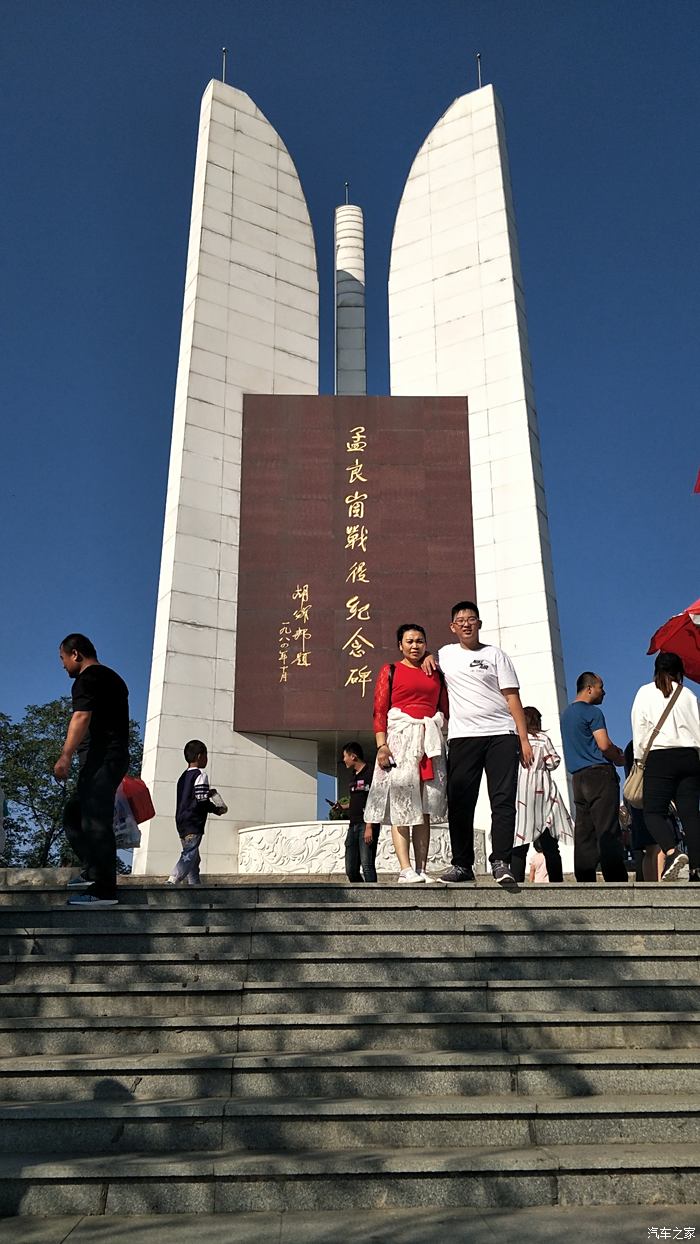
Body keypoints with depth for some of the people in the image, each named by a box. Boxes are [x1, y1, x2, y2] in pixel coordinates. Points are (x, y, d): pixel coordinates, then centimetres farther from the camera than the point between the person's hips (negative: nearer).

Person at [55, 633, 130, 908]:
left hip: (100, 758, -10)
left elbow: (81, 717, -19)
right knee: (73, 813, 16)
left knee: (96, 823, -12)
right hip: (116, 755, 10)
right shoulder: (113, 678, 25)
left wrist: (66, 756, -26)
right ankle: (93, 871, 9)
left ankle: (104, 890, -15)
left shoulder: (87, 678, -4)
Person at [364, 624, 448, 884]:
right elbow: (379, 711, 0)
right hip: (400, 737, -4)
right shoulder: (390, 671, 8)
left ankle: (421, 869, 2)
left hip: (431, 739, 4)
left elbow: (445, 709, 21)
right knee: (401, 804, -11)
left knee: (424, 807, 1)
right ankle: (406, 869, -14)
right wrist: (381, 745, -11)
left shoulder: (435, 674, 19)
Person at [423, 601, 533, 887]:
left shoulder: (495, 654, 10)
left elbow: (512, 697, 4)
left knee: (503, 800, -8)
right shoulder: (445, 654, 16)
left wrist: (524, 738, -4)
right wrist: (427, 657, 11)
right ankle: (462, 864, 9)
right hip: (462, 737, 2)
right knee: (460, 803, 1)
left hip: (501, 735, -2)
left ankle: (501, 862, -8)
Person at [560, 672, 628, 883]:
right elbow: (604, 745, -15)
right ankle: (616, 879, -13)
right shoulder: (592, 712, -7)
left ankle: (585, 880, 3)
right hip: (599, 773, -8)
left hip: (578, 776, 8)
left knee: (584, 832, 5)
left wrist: (612, 751, 19)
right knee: (608, 831, -10)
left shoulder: (566, 713, 20)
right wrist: (620, 759, 3)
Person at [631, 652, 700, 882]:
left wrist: (640, 761, 10)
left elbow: (640, 730, 3)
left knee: (653, 812, -3)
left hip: (660, 758, -3)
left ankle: (672, 851, -28)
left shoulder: (645, 693, 6)